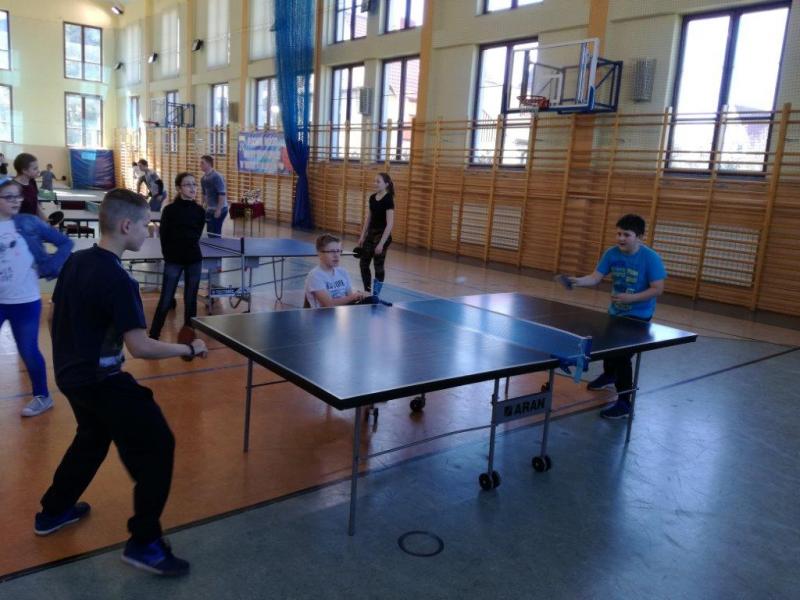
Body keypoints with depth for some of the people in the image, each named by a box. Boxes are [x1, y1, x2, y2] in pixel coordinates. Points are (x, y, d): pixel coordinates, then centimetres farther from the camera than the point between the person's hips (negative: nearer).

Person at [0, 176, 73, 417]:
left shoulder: (30, 223, -4)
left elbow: (65, 243, 0)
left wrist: (48, 268, -6)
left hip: (26, 301, -2)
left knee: (29, 351, 6)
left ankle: (42, 396, 26)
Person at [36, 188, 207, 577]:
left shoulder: (75, 262, 2)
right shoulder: (118, 280, -24)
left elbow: (53, 318, 14)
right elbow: (140, 347, -26)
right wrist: (189, 348, -13)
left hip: (70, 374, 9)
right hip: (100, 380, -9)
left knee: (93, 438, 31)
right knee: (156, 445, -2)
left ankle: (53, 511, 47)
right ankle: (144, 544, 4)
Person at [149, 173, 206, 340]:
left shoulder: (200, 211, 2)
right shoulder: (169, 210, -7)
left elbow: (197, 235, 7)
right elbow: (164, 236, -3)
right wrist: (169, 256, -1)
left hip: (194, 260, 3)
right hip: (173, 261, -3)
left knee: (191, 300, 9)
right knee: (166, 301, -2)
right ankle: (153, 336, 9)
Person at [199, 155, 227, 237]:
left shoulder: (217, 177, -17)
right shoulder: (203, 178, 8)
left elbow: (222, 194, -21)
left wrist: (218, 210, -24)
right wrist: (204, 207, 19)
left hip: (219, 210, -8)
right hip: (210, 210, 8)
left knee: (214, 235, -7)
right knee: (210, 233, 12)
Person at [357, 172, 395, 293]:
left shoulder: (388, 200, -17)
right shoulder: (372, 198, 7)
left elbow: (390, 224, -20)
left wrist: (381, 243, -23)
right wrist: (362, 236, 11)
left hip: (382, 235, -8)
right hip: (371, 233, 8)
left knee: (378, 266, 0)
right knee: (363, 263, 10)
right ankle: (367, 290, 23)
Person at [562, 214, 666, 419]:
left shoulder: (651, 258, -20)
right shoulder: (612, 254, -8)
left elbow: (657, 289, -19)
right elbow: (595, 277, -12)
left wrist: (631, 298, -29)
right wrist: (577, 281, -32)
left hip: (638, 316, -6)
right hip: (614, 312, 6)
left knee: (622, 356, -12)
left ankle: (624, 404, 1)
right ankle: (609, 375, 59)